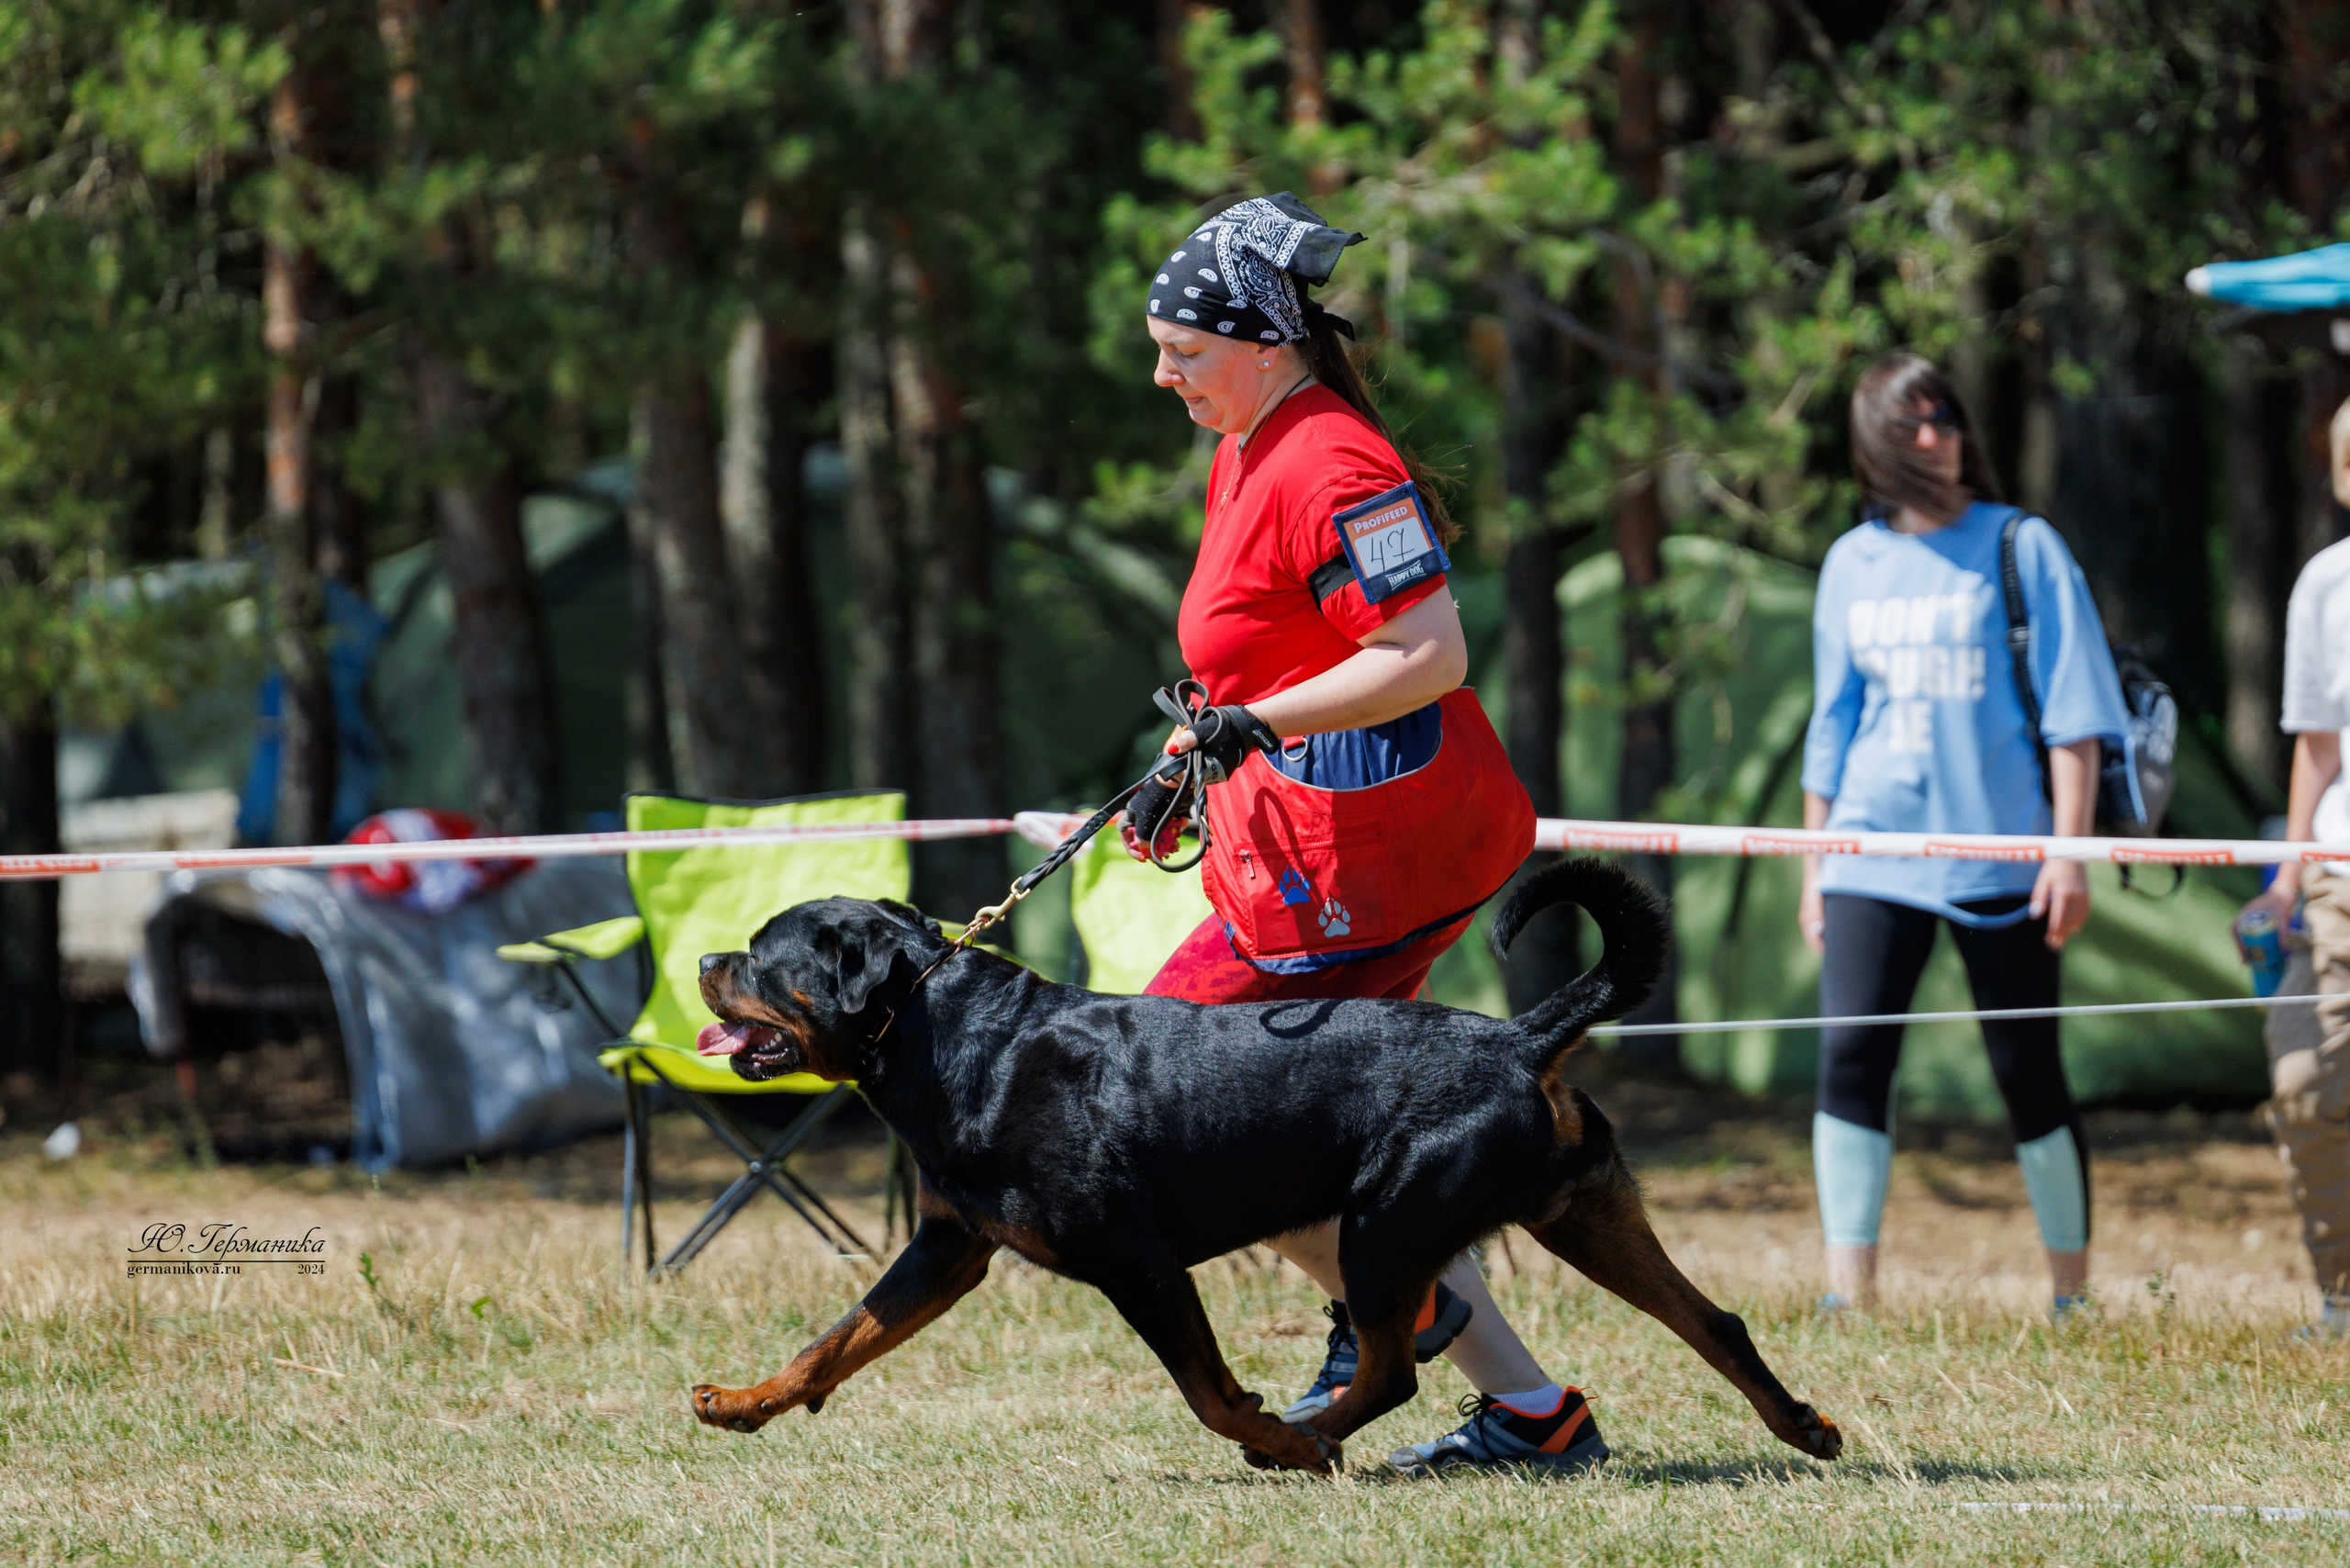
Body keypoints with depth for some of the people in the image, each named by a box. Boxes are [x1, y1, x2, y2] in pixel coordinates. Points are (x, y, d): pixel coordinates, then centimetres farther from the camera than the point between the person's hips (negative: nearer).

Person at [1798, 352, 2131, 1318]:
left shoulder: (2022, 548, 1)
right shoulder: (1853, 563, 12)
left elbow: (2071, 713, -2)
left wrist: (2069, 851, -9)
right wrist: (1813, 862, 15)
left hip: (1998, 851, -3)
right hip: (1872, 847, 3)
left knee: (2029, 1075, 0)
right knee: (1850, 1056, -10)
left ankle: (2074, 1297, 12)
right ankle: (1849, 1299, -8)